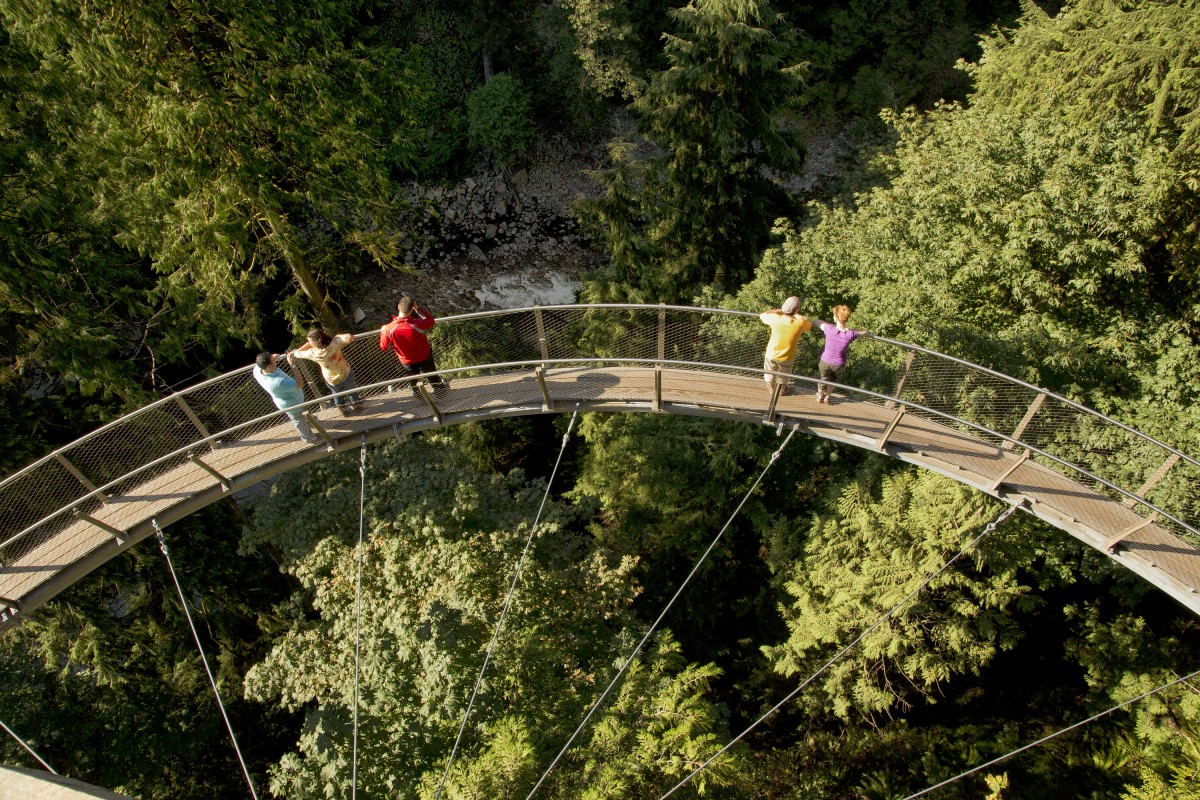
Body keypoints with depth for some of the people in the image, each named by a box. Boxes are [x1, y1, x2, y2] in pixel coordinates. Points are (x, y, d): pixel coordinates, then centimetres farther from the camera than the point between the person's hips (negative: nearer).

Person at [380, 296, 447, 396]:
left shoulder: (389, 329, -32)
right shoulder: (417, 324, -37)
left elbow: (384, 347, -13)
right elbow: (431, 320, -13)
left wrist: (382, 332, 3)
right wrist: (417, 308, -13)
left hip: (407, 361, 1)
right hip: (424, 356, -1)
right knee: (433, 376, 28)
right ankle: (440, 390, 53)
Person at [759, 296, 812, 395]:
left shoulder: (776, 318, -25)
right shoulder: (800, 323, -27)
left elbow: (762, 315, -3)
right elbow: (809, 322, -2)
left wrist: (777, 311, 1)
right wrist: (798, 315, 3)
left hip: (771, 354, 1)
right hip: (786, 357, -1)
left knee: (770, 373, 29)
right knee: (783, 375, 30)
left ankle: (772, 388, 55)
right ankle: (782, 390, 55)